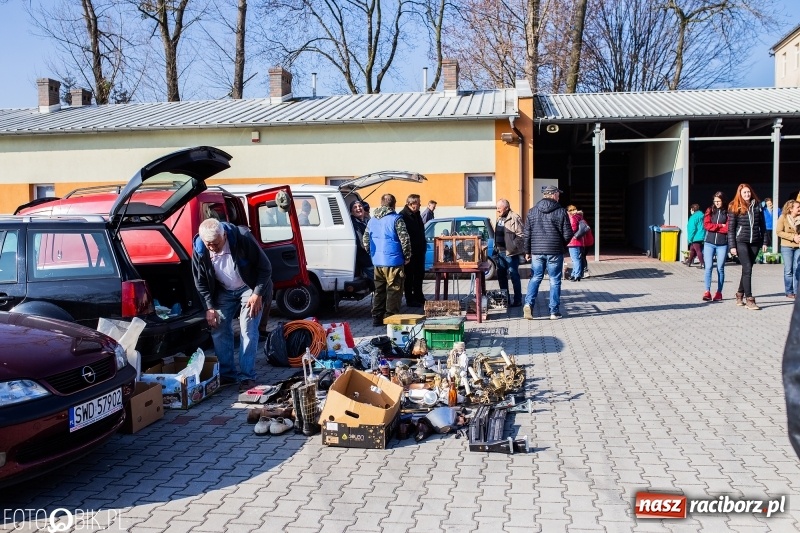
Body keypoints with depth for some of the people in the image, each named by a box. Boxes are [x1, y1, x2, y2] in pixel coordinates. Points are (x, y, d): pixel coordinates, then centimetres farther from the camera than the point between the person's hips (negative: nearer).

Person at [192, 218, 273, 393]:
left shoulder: (243, 237, -30)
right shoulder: (199, 249, -20)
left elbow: (264, 267, -20)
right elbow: (200, 281, -5)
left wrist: (257, 294, -23)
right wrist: (209, 307, -10)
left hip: (250, 288, -4)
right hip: (224, 292, 4)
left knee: (248, 330, -11)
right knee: (218, 329, 0)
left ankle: (247, 376, -5)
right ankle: (227, 374, 13)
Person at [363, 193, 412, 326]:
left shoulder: (372, 220, 11)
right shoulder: (396, 219, -10)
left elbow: (366, 241, 16)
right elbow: (404, 239, -12)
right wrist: (407, 256, -1)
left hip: (377, 262, 6)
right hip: (393, 261, -6)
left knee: (379, 290, 14)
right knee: (394, 291, 1)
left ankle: (377, 318, 17)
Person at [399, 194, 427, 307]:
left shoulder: (417, 215, 14)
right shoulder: (403, 215, -15)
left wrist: (423, 246, 18)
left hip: (419, 251, 9)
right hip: (410, 251, -9)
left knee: (419, 275, 16)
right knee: (409, 276, 1)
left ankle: (419, 298, 27)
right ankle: (410, 300, 8)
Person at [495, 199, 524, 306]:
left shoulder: (515, 218, -12)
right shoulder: (499, 219, 16)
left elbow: (521, 235, -16)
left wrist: (513, 247, -20)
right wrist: (496, 248, 16)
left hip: (510, 253, -9)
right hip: (500, 252, 9)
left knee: (514, 276, -2)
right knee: (501, 276, 14)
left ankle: (517, 300, 5)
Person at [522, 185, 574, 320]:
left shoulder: (532, 211, 4)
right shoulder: (561, 212, -5)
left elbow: (527, 234, 4)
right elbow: (568, 234, -4)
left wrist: (527, 251, 13)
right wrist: (562, 245, 15)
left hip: (536, 251, 2)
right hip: (555, 252, -2)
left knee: (535, 278, 11)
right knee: (555, 281, 5)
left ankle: (528, 303, -8)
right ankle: (554, 311, 8)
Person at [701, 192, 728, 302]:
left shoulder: (727, 212, 2)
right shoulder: (709, 211, 8)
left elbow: (728, 228, -7)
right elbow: (706, 225, -3)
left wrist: (714, 227, -5)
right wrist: (721, 226, -6)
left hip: (722, 244, -1)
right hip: (709, 243, 1)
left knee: (720, 268, 4)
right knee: (708, 267, -7)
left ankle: (719, 292, 11)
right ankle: (707, 292, -8)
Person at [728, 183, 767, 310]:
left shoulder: (757, 206, 9)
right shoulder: (735, 208, -1)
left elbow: (762, 225, 12)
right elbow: (731, 228, -3)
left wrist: (764, 242, 8)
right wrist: (732, 246, -8)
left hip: (755, 242, 4)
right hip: (741, 242, -4)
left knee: (747, 270, 9)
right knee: (747, 269, -10)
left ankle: (740, 295, 22)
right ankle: (749, 299, -10)